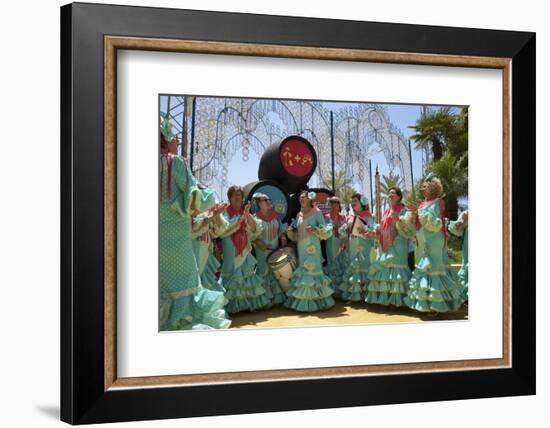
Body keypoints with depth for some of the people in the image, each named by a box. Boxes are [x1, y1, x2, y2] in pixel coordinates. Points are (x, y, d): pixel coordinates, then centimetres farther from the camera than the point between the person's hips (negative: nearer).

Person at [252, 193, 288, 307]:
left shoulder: (275, 215, 5)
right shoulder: (256, 217, -10)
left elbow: (281, 230, 12)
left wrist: (283, 239, -3)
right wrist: (258, 243, -24)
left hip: (276, 249, 5)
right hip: (263, 250, -5)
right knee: (264, 273, -3)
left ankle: (277, 297, 22)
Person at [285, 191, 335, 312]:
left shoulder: (317, 213, -2)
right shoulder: (299, 215, 15)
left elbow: (326, 231, -6)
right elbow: (295, 236, 20)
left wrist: (315, 229, -21)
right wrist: (290, 231, 0)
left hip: (312, 248, -6)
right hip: (301, 249, 6)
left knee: (312, 272, -9)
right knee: (301, 273, 5)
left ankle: (316, 301, -3)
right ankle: (301, 301, 9)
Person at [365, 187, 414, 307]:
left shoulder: (403, 210, -2)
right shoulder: (387, 211, 20)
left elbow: (406, 227, -15)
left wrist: (398, 219, -30)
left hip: (397, 245, -8)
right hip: (385, 245, 8)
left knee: (395, 267, -13)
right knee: (383, 267, 4)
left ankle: (396, 298, -12)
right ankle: (384, 297, 8)